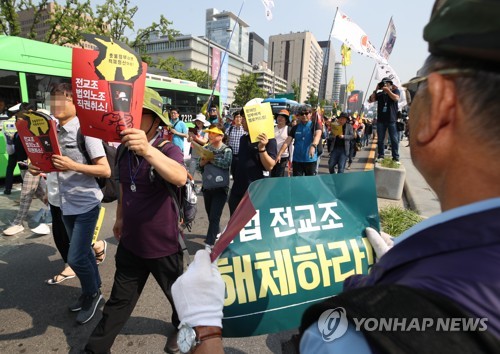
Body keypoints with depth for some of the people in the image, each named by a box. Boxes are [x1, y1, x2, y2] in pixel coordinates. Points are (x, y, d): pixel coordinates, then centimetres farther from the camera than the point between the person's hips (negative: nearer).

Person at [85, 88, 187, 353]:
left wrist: (148, 150, -57)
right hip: (130, 242, 5)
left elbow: (180, 178, -43)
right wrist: (120, 217, 25)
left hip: (163, 244, -4)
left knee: (177, 293, 20)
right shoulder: (123, 151, 0)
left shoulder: (168, 150, -19)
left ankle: (183, 327, 49)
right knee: (119, 300, 19)